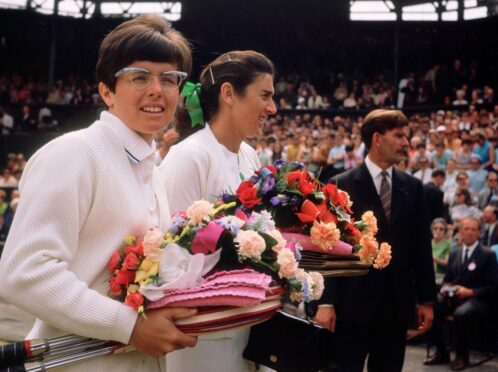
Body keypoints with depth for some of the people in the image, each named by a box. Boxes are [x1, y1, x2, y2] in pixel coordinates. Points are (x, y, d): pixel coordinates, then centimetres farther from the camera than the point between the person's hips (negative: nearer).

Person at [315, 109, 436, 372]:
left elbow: (421, 246, 9)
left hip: (397, 301, 4)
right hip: (354, 299, -4)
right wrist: (325, 301, -11)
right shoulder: (343, 185, -4)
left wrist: (427, 299, 7)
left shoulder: (412, 187, 8)